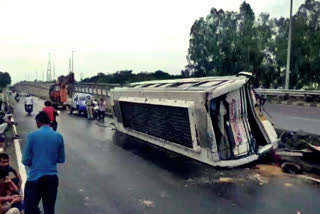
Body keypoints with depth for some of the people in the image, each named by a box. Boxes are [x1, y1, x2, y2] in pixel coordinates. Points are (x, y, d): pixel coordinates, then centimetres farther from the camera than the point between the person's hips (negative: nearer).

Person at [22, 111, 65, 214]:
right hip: (52, 177, 3)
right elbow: (61, 159, 7)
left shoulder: (32, 136, -8)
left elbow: (26, 160, -6)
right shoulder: (59, 136, 0)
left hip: (35, 177, -3)